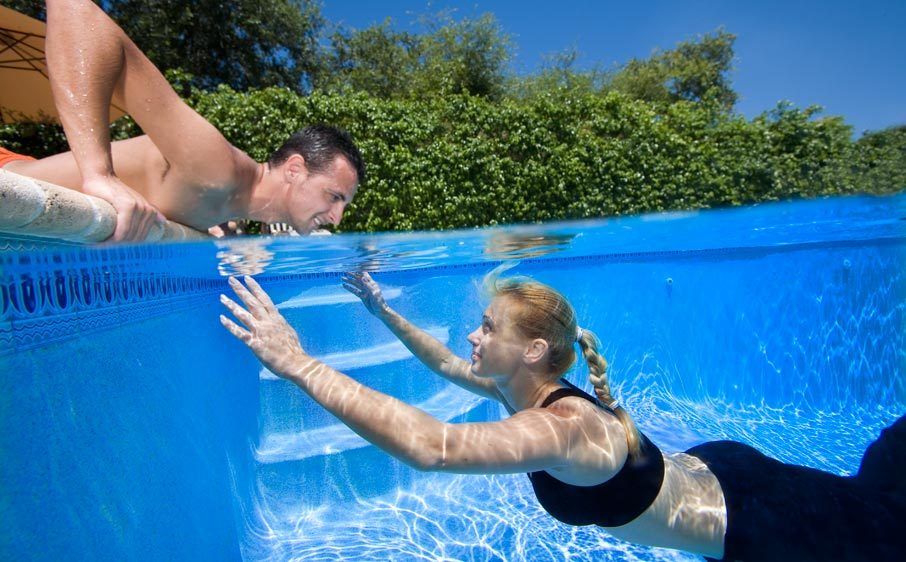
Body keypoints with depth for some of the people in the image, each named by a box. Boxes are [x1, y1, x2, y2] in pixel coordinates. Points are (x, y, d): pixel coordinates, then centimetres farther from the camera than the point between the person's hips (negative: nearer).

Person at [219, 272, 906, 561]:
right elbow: (448, 365, 1)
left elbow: (429, 445, -53)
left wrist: (299, 363, -52)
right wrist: (382, 309, 0)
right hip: (709, 473, 7)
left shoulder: (558, 428, -39)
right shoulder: (535, 390, -11)